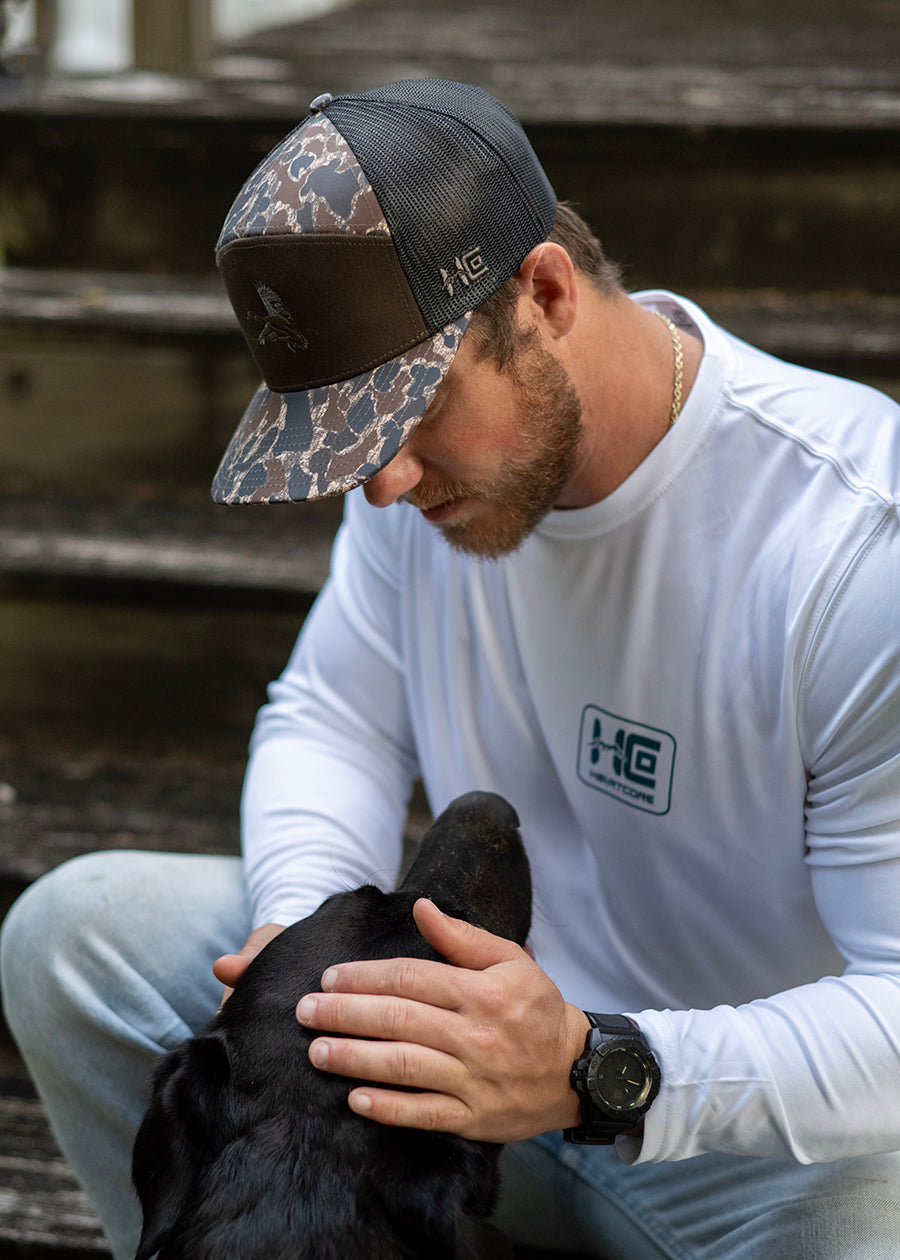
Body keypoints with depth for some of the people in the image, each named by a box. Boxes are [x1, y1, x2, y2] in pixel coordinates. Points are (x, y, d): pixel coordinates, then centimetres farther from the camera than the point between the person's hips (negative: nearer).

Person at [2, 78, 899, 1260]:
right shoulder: (435, 434, -5)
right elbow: (334, 719, 7)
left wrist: (596, 1073, -41)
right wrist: (307, 923, -14)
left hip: (792, 1123, -5)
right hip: (501, 996, 6)